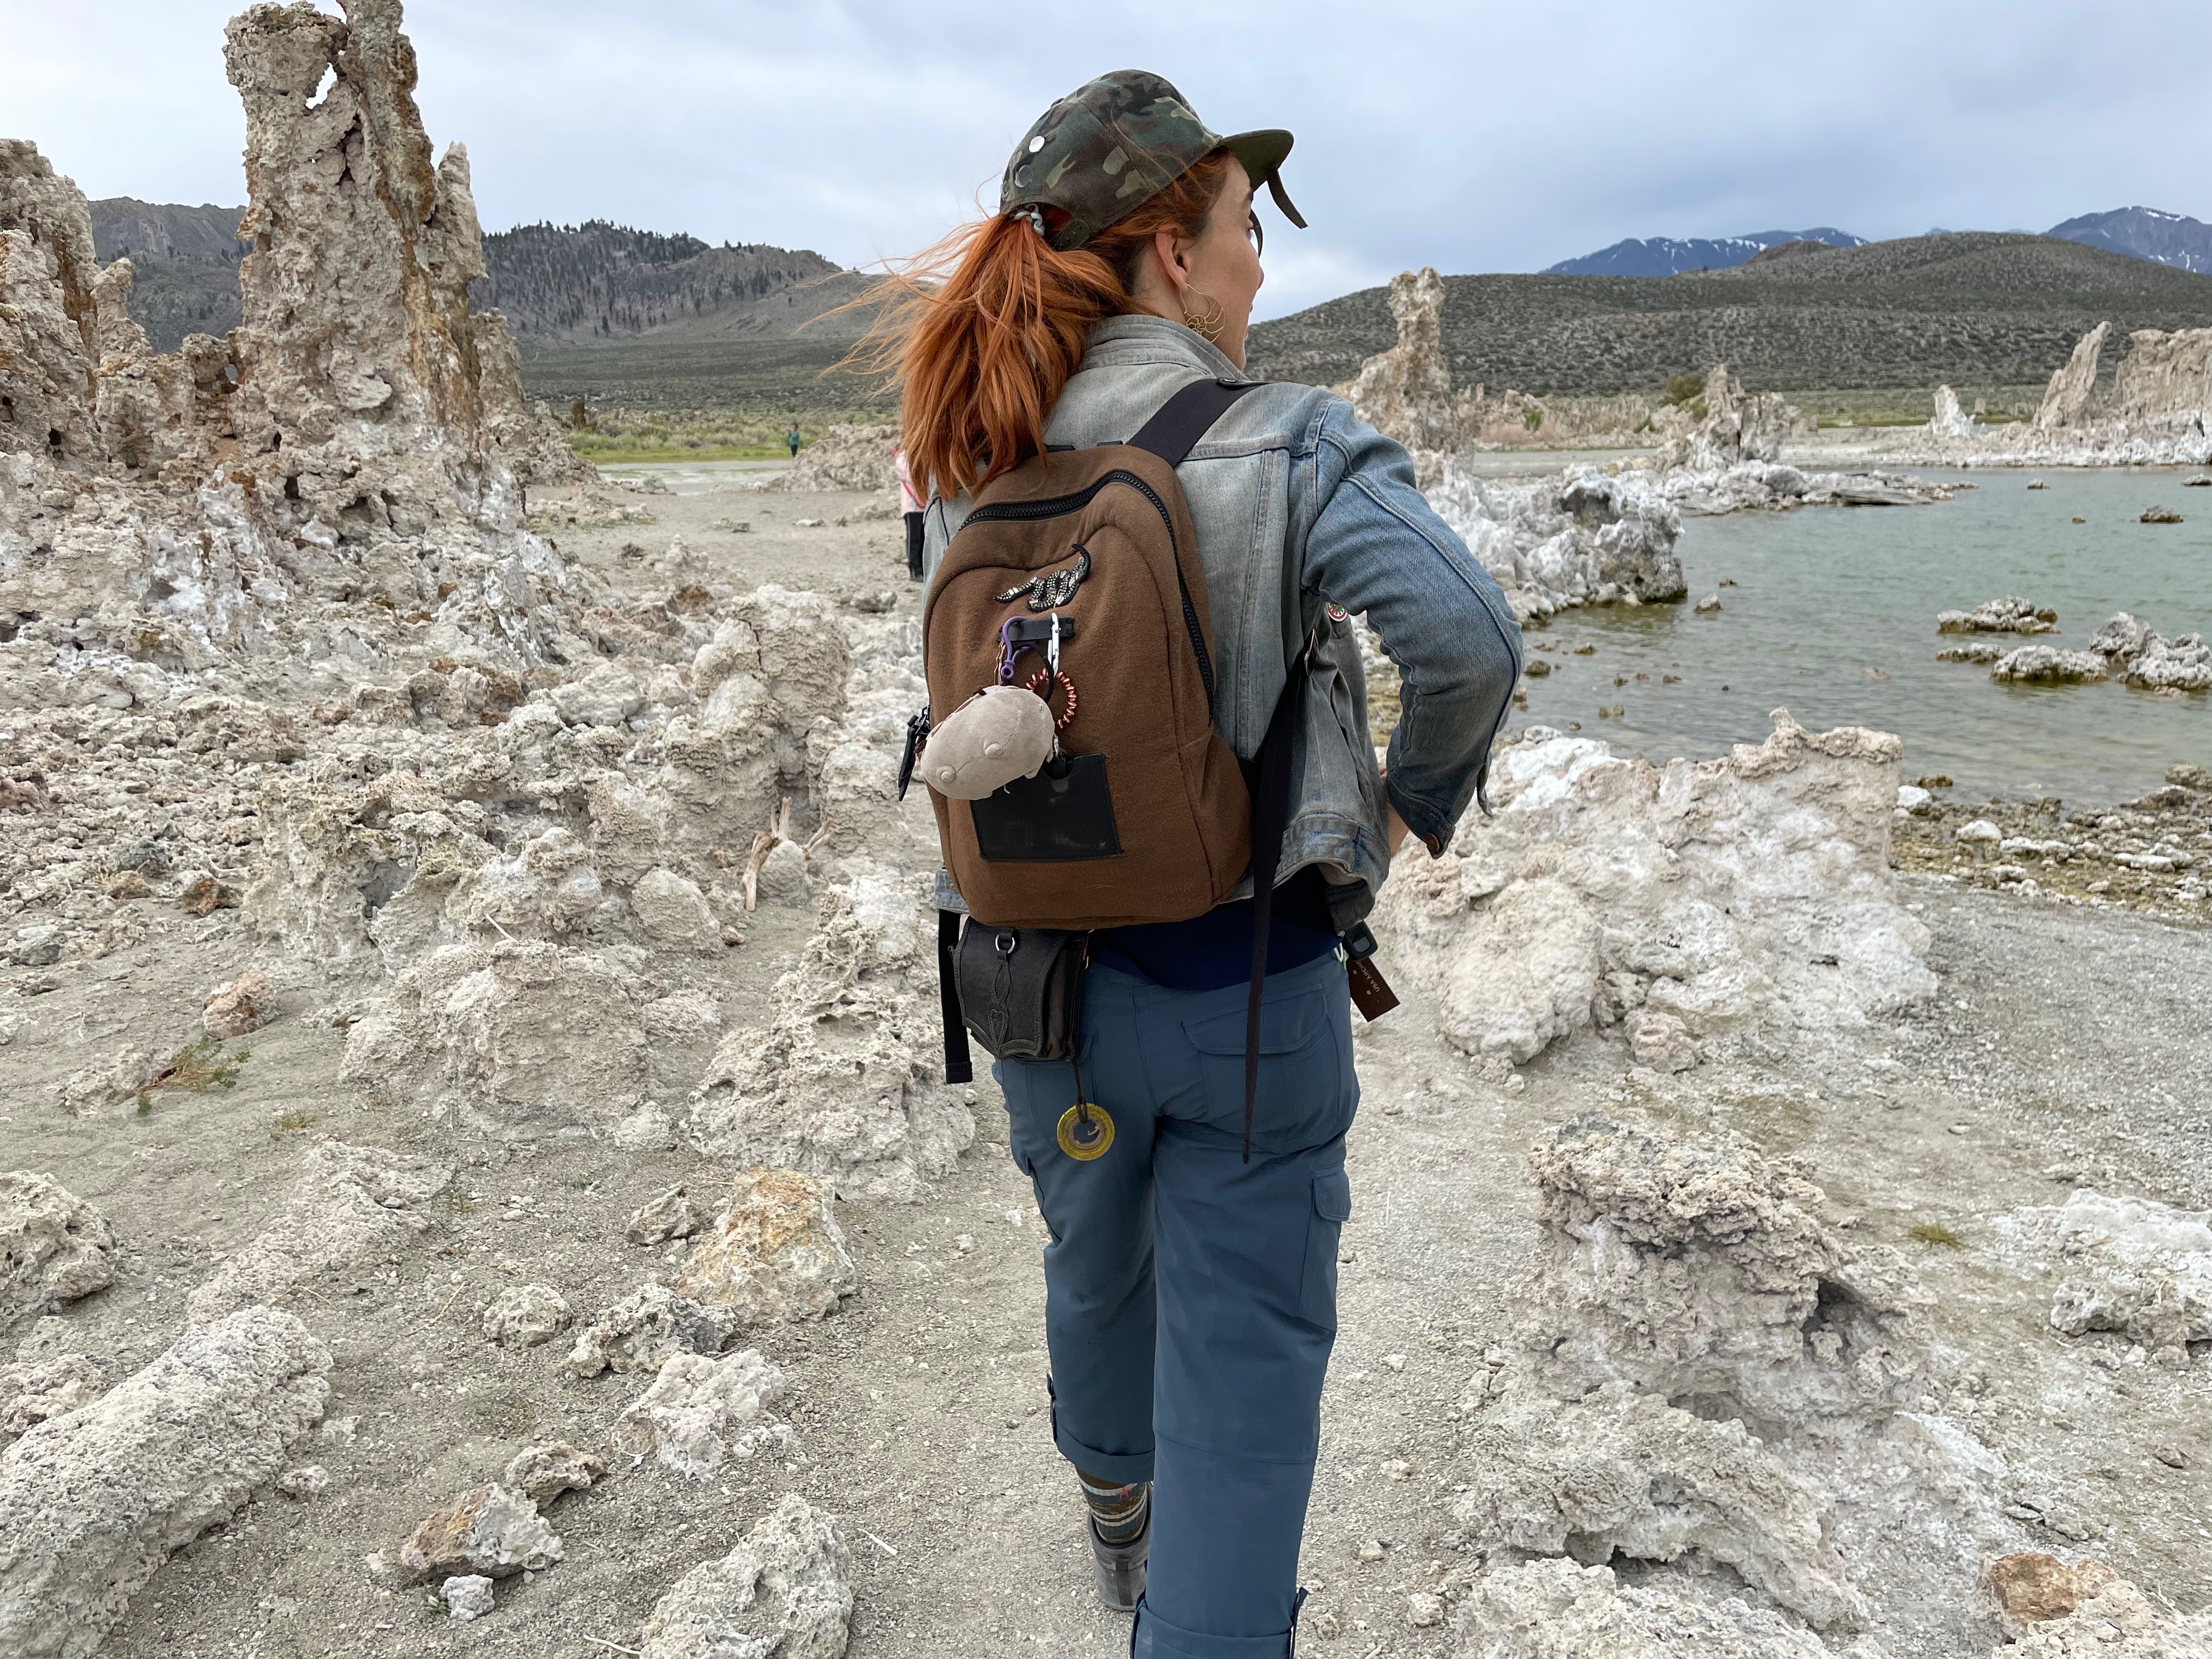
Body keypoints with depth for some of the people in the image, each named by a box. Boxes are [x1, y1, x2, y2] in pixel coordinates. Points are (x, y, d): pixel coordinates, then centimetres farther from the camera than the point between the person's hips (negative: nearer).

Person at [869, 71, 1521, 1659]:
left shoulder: (972, 465, -1)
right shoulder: (1285, 445, -16)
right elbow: (1470, 641, -27)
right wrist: (1411, 808, -10)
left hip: (1042, 969, 6)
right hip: (1250, 977, -5)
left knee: (1099, 1260, 29)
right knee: (1245, 1349, 10)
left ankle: (1121, 1515, 57)